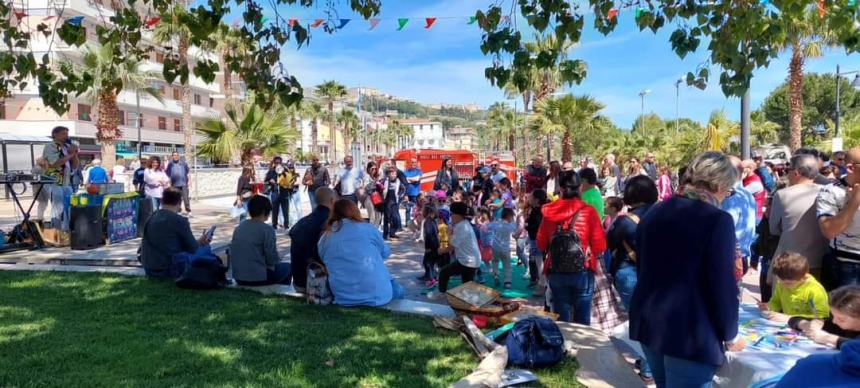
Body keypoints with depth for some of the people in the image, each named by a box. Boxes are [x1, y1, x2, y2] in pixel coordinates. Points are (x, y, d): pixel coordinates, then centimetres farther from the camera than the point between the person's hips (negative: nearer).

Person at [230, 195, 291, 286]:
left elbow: (232, 253, 12)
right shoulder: (267, 230, -13)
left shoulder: (238, 228, 5)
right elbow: (272, 259, -14)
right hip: (258, 278, -7)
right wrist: (277, 259, 10)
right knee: (286, 267, 19)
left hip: (238, 278, 7)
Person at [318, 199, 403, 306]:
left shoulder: (324, 238, 4)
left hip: (342, 298, 3)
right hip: (375, 293, -3)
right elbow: (385, 252, 11)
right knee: (398, 290, 28)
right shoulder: (367, 228, -3)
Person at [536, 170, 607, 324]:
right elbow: (600, 246, -7)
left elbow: (541, 244, 5)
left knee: (561, 320, 11)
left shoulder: (549, 212, -2)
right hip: (583, 271, -2)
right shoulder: (588, 211, -7)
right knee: (582, 321, 9)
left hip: (556, 272, 2)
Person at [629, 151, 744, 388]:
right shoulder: (717, 220, -15)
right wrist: (729, 335, 0)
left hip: (648, 324, 7)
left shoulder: (653, 213, 8)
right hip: (691, 333, -7)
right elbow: (722, 286, -15)